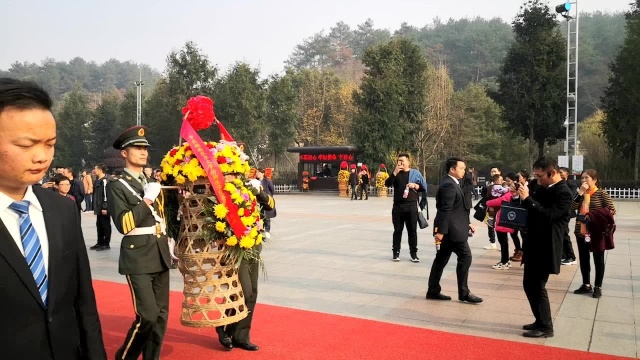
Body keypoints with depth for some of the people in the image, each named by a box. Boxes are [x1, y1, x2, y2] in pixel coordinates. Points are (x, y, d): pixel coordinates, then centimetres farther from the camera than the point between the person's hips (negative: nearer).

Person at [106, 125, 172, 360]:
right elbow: (123, 224, -16)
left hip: (160, 256, 7)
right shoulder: (116, 185, -6)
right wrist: (147, 200, -17)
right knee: (147, 316, -9)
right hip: (138, 258, -7)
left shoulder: (152, 182, 16)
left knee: (161, 315, 8)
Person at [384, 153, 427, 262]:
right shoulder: (396, 173, 8)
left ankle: (413, 253, 11)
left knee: (412, 230, 3)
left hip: (412, 206, -1)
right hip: (398, 206, 1)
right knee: (397, 230, 7)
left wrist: (415, 185, -13)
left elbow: (424, 187, 5)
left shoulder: (415, 173, 4)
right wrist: (395, 173, -16)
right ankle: (396, 252, 14)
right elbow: (387, 184, -6)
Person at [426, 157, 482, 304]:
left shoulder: (451, 183, 16)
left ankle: (433, 291, 17)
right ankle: (464, 293, 3)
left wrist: (467, 223, 19)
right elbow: (445, 210, -23)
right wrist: (441, 231, -26)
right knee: (465, 257, -4)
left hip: (450, 229, 10)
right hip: (451, 229, -10)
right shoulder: (449, 185, -17)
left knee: (441, 259, 11)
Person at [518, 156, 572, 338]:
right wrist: (524, 197, 1)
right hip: (534, 245, 9)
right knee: (529, 285, 14)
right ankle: (540, 321, 28)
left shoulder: (563, 193, -15)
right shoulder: (542, 188, 10)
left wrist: (527, 199, -25)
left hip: (546, 248, -9)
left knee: (537, 286, -3)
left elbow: (548, 216, -26)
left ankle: (545, 327, 12)